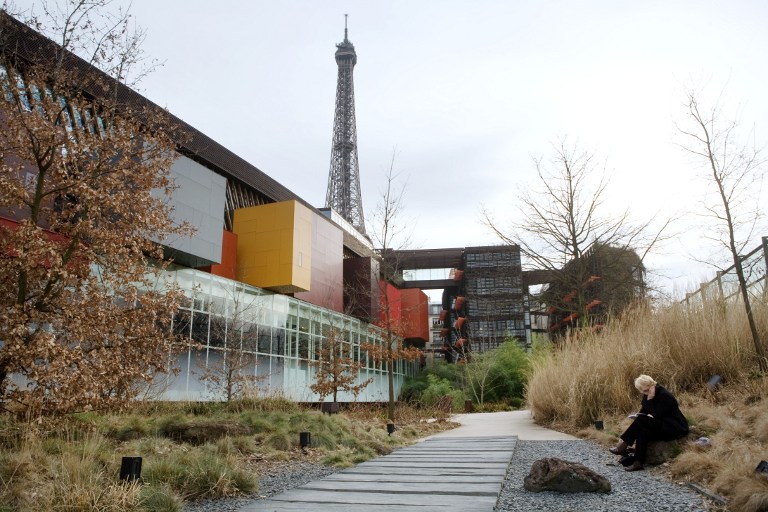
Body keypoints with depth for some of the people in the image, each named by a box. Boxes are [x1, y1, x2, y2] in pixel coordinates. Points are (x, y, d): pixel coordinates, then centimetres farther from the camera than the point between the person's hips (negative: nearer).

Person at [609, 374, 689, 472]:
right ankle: (638, 463, -27)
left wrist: (650, 399, -22)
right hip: (662, 426, 8)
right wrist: (638, 415, -12)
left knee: (642, 420, -26)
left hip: (675, 428, -8)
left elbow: (656, 415, -21)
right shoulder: (648, 395, 6)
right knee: (643, 431, -22)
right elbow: (644, 412, 8)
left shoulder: (664, 395, -18)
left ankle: (623, 446, -21)